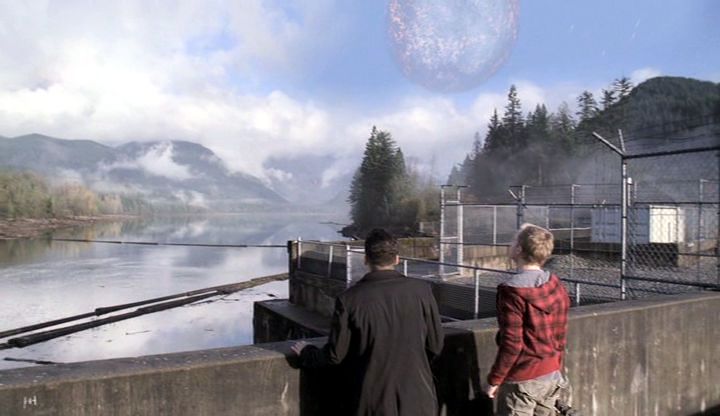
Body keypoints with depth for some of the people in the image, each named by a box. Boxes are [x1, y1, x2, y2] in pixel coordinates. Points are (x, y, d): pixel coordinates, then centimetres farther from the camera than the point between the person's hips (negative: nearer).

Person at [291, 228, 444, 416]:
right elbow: (435, 346, -1)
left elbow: (335, 355, -7)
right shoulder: (421, 290, -10)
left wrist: (306, 352, 14)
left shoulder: (349, 299, -14)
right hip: (418, 400, 1)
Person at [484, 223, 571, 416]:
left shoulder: (513, 290, -19)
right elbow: (560, 335, 9)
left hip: (521, 380, -7)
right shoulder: (556, 285, 2)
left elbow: (511, 343, -19)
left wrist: (494, 380, -9)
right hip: (552, 376, 7)